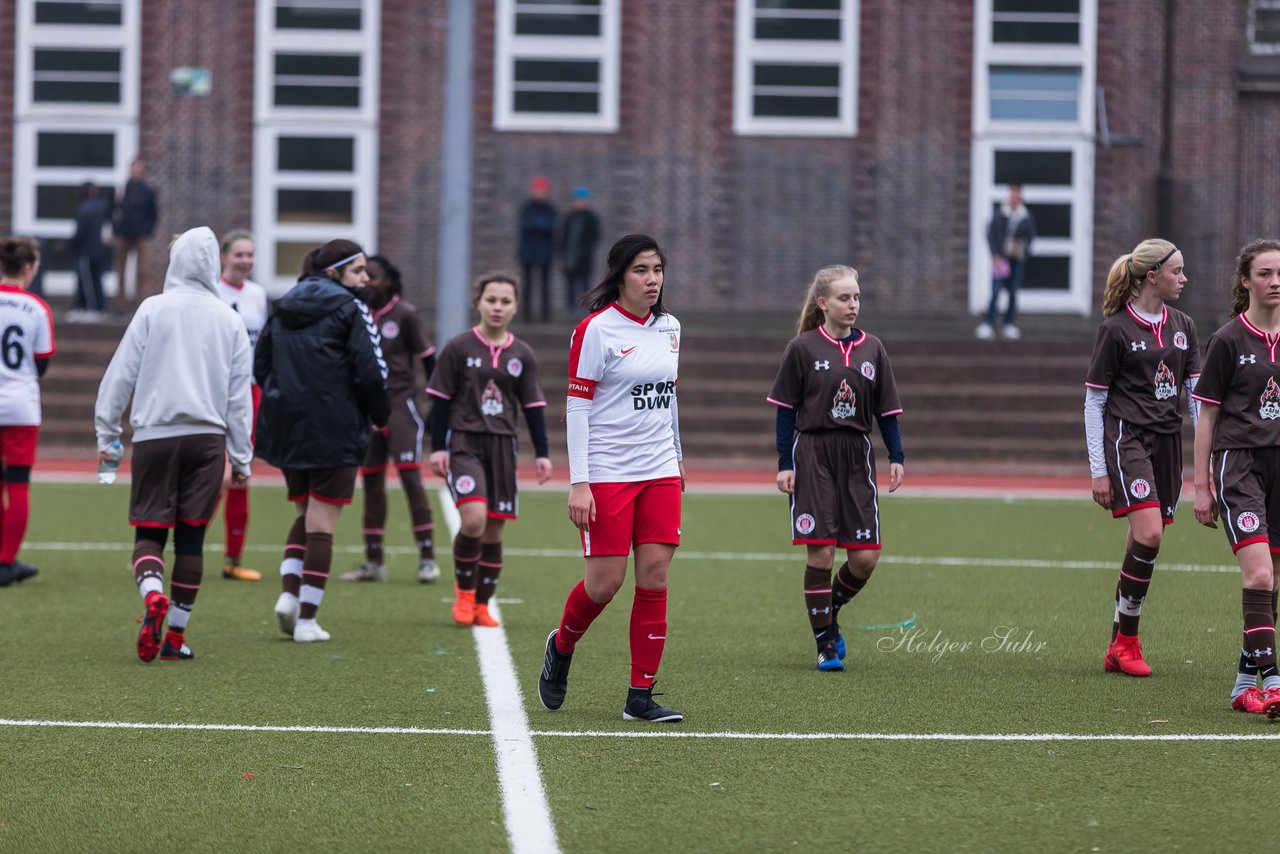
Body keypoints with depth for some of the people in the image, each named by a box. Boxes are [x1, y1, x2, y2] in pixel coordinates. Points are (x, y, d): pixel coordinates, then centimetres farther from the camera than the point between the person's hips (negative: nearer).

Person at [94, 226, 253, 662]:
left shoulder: (153, 310, 0)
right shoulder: (229, 320, 7)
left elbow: (122, 373, -1)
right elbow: (240, 394, 10)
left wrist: (106, 433, 7)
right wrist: (241, 457, 16)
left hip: (155, 434, -2)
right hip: (207, 436, 2)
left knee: (149, 532, 3)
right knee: (191, 536, 7)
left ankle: (153, 595, -27)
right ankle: (176, 635, 8)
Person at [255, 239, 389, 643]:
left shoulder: (284, 308, 11)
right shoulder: (349, 309, -8)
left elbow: (260, 365, 13)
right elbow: (370, 371, -14)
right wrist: (380, 414, 1)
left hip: (286, 428, 6)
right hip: (333, 431, -6)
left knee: (306, 513, 20)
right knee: (322, 522, 1)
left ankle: (289, 593, 1)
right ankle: (307, 619, 0)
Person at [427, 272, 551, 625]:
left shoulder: (523, 355, 7)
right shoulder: (458, 348, -2)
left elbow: (533, 406, 12)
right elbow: (440, 400, 1)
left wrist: (542, 453, 7)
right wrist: (438, 447, -5)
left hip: (502, 446, 4)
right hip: (463, 441, -3)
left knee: (493, 528, 3)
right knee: (473, 518, -21)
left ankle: (481, 605, 16)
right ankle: (463, 589, 1)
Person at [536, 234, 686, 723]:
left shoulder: (669, 327, 10)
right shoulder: (596, 330, -9)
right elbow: (577, 407, -10)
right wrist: (578, 483, -15)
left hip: (660, 471, 5)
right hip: (606, 472, -5)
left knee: (654, 577, -2)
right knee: (605, 582, -5)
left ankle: (641, 696, 2)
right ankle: (562, 646, 27)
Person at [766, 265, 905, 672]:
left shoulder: (872, 349, 8)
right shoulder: (802, 348, -2)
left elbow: (887, 409, 11)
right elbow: (786, 410, 0)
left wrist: (896, 457, 2)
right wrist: (785, 463, -5)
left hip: (857, 456, 3)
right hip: (812, 455, -3)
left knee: (866, 556, -3)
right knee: (820, 552, -6)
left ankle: (830, 610, 26)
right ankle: (826, 644, 5)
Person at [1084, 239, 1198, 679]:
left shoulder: (1183, 327, 11)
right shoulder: (1116, 329, -6)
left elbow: (1197, 395, 13)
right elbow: (1093, 402, -3)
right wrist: (1098, 470, -6)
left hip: (1168, 443, 6)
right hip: (1126, 439, -6)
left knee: (1144, 545, 6)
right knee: (1148, 533, -21)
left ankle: (1118, 649, 15)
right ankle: (1127, 641, -8)